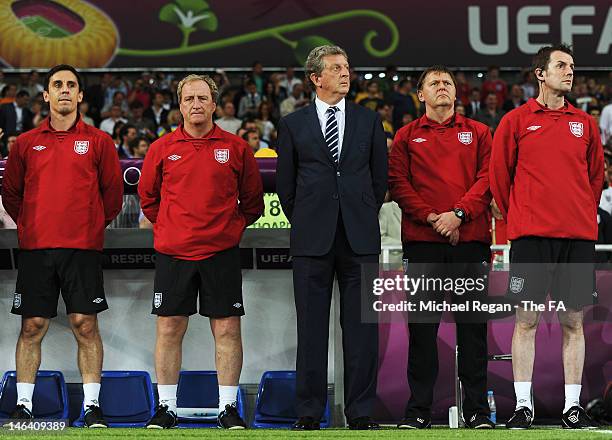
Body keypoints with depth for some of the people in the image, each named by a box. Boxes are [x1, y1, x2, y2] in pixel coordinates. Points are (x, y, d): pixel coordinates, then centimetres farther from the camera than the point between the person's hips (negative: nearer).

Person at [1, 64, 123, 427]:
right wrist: (30, 224, 10)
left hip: (82, 247, -1)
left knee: (85, 325, -3)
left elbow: (113, 192, 9)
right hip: (36, 247, 1)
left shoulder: (98, 141, 5)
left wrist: (92, 225, 8)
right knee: (32, 327, 2)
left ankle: (92, 406, 2)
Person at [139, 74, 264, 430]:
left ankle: (229, 408, 6)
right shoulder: (163, 149, 5)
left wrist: (233, 227, 8)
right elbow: (147, 195, 18)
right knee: (169, 330, 2)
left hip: (222, 252, -1)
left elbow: (253, 200, 13)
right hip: (173, 253, 1)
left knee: (227, 330, -1)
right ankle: (166, 408, 10)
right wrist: (168, 227, 12)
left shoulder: (236, 148, 3)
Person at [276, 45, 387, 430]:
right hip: (312, 239, -1)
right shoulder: (293, 124, 7)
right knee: (311, 327, 2)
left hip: (360, 239, 1)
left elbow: (380, 177, 14)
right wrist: (304, 224, 10)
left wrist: (363, 218, 11)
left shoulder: (369, 121, 10)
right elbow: (285, 184, 11)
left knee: (361, 326, 0)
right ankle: (309, 411, 6)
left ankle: (361, 410, 3)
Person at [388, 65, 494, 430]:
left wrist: (458, 214, -10)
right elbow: (398, 182, 3)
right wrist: (430, 217, -9)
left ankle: (477, 409, 2)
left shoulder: (478, 133, 14)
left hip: (469, 238, 0)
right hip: (422, 239, 0)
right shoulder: (407, 137, 13)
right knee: (422, 325, -2)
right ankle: (419, 409, 1)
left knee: (472, 325, -1)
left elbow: (487, 178, 3)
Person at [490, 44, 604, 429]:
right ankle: (523, 405, 1)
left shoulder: (584, 123, 12)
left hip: (578, 235, 3)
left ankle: (573, 406, 6)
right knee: (527, 320, -3)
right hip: (531, 236, -3)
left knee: (574, 321, 3)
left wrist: (582, 214, 14)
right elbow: (499, 174, 8)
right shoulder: (516, 121, 4)